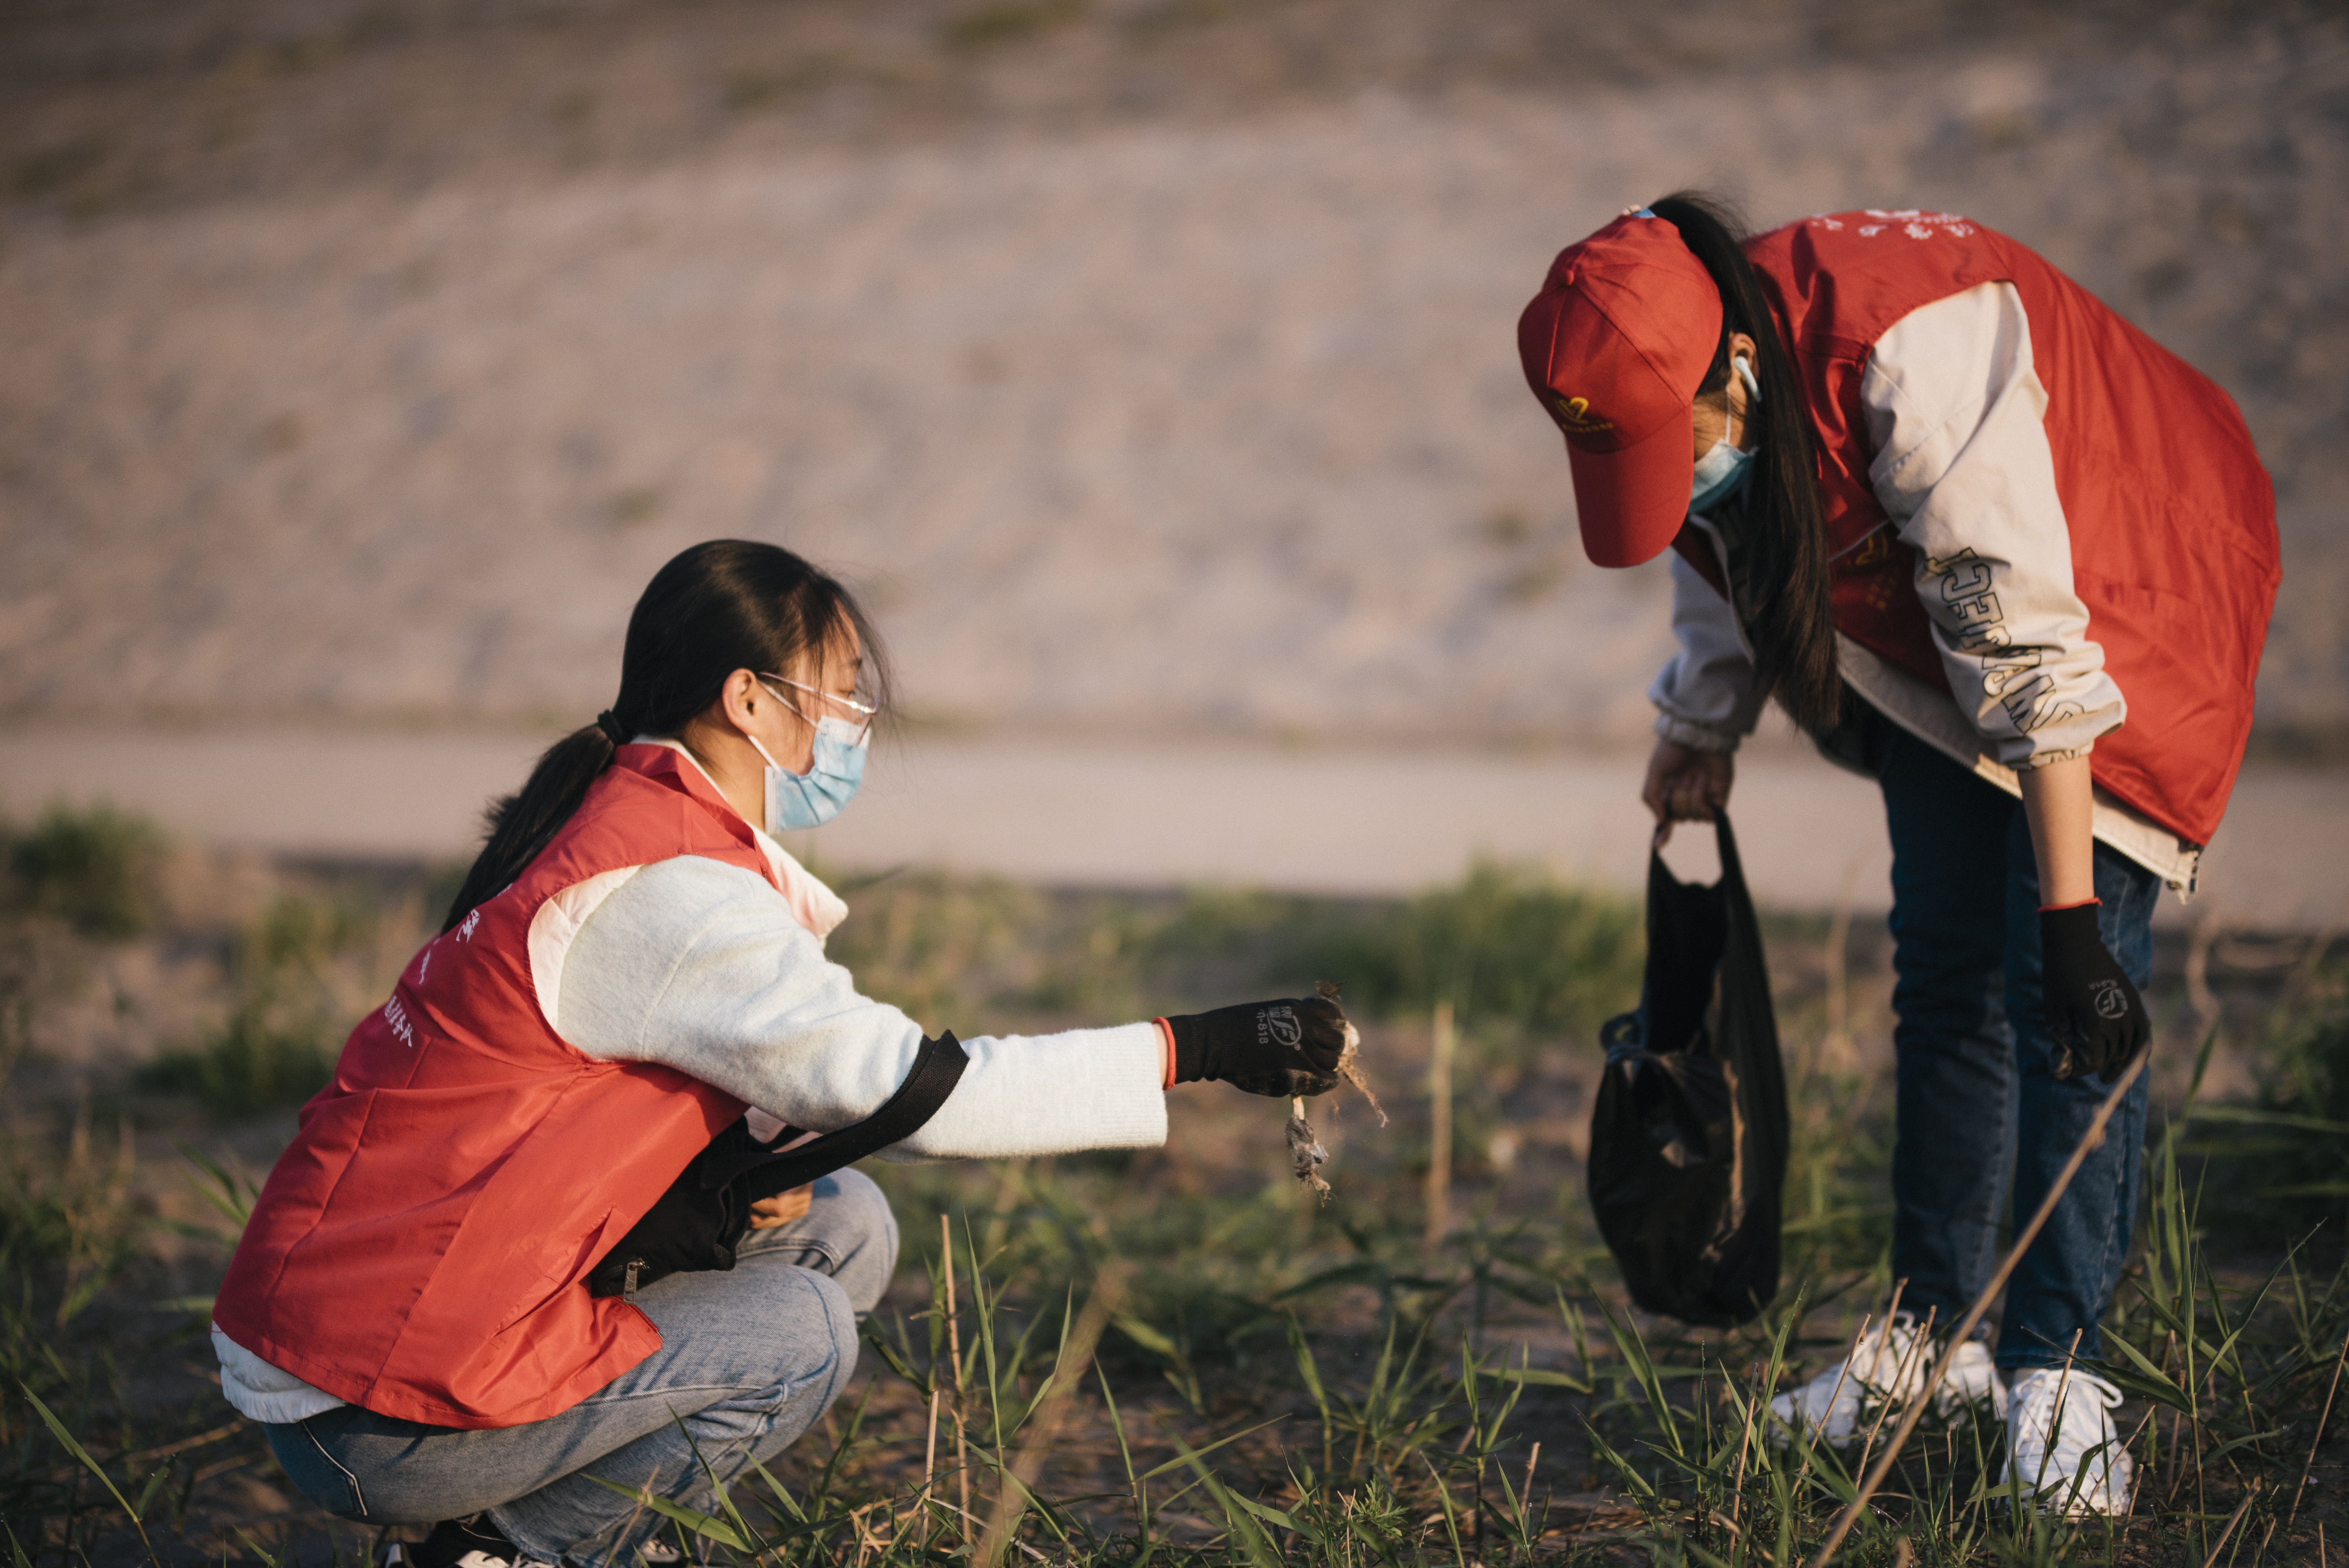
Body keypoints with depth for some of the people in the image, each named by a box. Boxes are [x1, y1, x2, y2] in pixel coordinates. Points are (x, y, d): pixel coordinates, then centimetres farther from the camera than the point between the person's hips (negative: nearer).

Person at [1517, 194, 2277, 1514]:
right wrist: (1699, 737, 22)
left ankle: (2056, 1369, -6)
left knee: (2061, 997, -14)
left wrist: (2072, 922, -33)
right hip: (1931, 630, 7)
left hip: (2122, 603, -7)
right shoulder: (1675, 392, -16)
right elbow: (1726, 567, 9)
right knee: (1943, 975, 7)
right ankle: (1931, 1341, 18)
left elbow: (2031, 655, -36)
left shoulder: (1914, 356, -39)